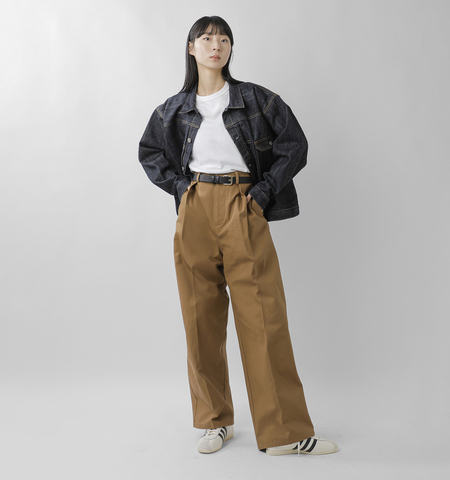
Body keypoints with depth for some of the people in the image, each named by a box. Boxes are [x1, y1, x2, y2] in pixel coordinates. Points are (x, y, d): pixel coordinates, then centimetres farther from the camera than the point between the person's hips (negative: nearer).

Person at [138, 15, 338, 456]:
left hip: (243, 209, -2)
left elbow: (295, 145, 5)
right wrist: (180, 187, 8)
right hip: (195, 211, 2)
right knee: (202, 319, 4)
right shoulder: (175, 109, 12)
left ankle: (284, 431, 3)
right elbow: (149, 152, 23)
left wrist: (263, 191, -4)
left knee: (264, 317, -6)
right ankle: (216, 421, 19)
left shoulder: (256, 99, 6)